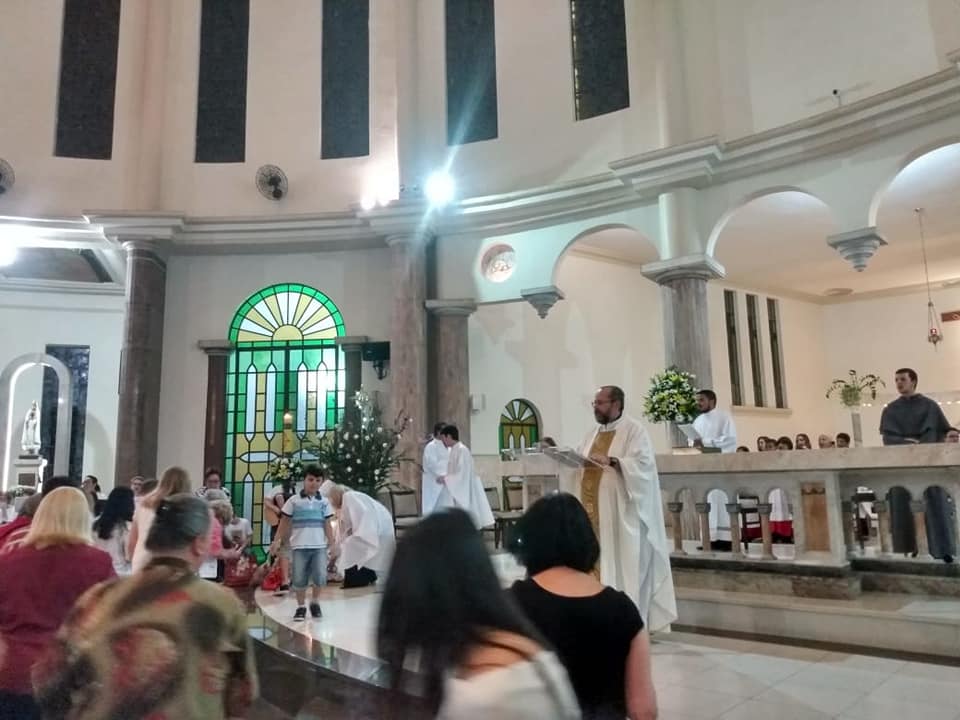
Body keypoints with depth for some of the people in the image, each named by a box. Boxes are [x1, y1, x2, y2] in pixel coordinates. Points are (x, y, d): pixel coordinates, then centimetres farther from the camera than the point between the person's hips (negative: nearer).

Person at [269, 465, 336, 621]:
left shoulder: (324, 502, 6)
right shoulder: (294, 501, 2)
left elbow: (327, 523, 7)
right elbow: (285, 522, 6)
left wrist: (331, 539, -4)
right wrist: (277, 540, 2)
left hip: (319, 545, 1)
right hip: (299, 545, -1)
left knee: (320, 576, -5)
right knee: (299, 579, 3)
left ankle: (315, 602, 18)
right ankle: (301, 607, 19)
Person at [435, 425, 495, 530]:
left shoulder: (462, 450, -16)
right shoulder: (454, 450, 12)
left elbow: (462, 475, -20)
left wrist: (445, 479, -15)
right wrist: (444, 477, 9)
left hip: (461, 495, -9)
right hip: (455, 493, 9)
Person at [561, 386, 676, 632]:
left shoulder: (634, 430, -3)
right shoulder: (593, 433, 18)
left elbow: (644, 462, -16)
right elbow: (580, 465, 18)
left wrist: (611, 461, -26)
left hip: (621, 512, -6)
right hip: (593, 510, 7)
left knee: (623, 563, -4)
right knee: (595, 561, 5)